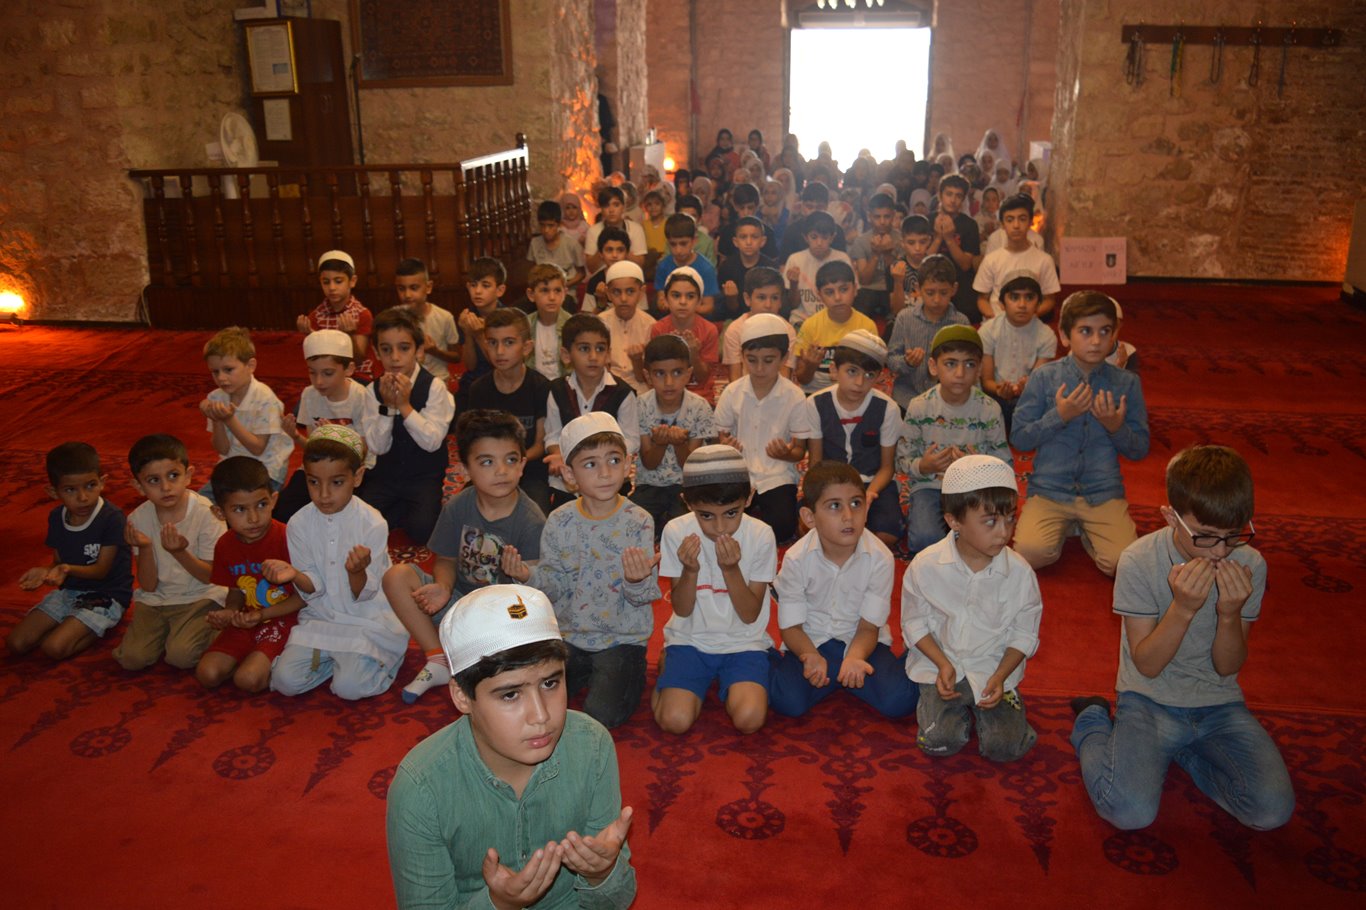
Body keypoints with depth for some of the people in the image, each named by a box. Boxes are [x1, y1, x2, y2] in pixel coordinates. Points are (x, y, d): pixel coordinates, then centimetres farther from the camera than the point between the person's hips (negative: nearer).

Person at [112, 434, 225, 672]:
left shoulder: (206, 513, -17)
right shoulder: (138, 519, -6)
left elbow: (209, 576, -12)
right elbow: (148, 585, -5)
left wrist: (179, 552, -29)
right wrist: (144, 547, -23)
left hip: (200, 597, -4)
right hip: (156, 599, 4)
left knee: (181, 656, -24)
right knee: (131, 658, -14)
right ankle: (169, 632, 14)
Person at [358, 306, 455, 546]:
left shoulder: (433, 387, -12)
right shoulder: (374, 391, -2)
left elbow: (433, 442, -18)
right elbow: (377, 447, -8)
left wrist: (405, 405, -25)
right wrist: (387, 406, -19)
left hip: (424, 475, -3)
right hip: (386, 474, 3)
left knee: (421, 528, -25)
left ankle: (395, 512, 8)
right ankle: (403, 509, 11)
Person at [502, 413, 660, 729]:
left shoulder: (638, 522, -12)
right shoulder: (559, 522, -5)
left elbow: (644, 595, -13)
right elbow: (555, 585, -1)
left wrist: (637, 581, -36)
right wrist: (529, 576, -21)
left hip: (622, 639, -3)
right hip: (570, 634, 3)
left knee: (601, 714, -19)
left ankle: (631, 676, 10)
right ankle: (583, 674, 15)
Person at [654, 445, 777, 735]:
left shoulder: (761, 535, -14)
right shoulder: (676, 532, -12)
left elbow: (750, 615, -10)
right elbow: (682, 610, -6)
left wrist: (731, 569, -26)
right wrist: (690, 570, -25)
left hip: (743, 642, 0)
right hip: (690, 638, 0)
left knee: (749, 719, -25)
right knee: (674, 720, -22)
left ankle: (731, 684, 8)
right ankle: (669, 665, 10)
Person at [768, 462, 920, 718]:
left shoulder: (880, 558, -18)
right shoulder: (797, 559, -18)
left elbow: (869, 626, -11)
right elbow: (791, 627, -10)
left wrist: (854, 658, -33)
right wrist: (812, 657, -31)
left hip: (859, 641, 1)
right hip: (811, 641, -1)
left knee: (899, 701, -21)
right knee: (787, 701, -26)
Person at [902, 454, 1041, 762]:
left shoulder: (1019, 572, -12)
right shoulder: (925, 566, -15)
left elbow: (1025, 634, -2)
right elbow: (915, 622, -3)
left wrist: (999, 676, -14)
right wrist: (943, 664, -15)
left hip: (995, 669, 1)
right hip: (939, 665, 0)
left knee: (1006, 746, -14)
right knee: (939, 742, -17)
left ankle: (980, 707, 18)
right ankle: (960, 710, 17)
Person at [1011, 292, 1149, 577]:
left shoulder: (1127, 382, 3)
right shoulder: (1044, 377, -1)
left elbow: (1140, 449, 7)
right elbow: (1018, 438, -1)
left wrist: (1116, 427, -13)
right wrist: (1059, 416, -15)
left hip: (1103, 493, 1)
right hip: (1049, 489, -1)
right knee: (1030, 553, -23)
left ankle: (1087, 531, 14)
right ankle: (1065, 529, 11)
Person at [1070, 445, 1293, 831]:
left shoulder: (1250, 566, -8)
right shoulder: (1140, 560, -16)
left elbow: (1228, 667, -4)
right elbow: (1147, 664, -14)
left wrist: (1230, 613, -24)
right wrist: (1183, 608, -29)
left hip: (1218, 702, 3)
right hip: (1150, 699, -3)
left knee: (1273, 810, -18)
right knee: (1130, 811, -23)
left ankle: (1179, 749, 8)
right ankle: (1094, 725, 7)